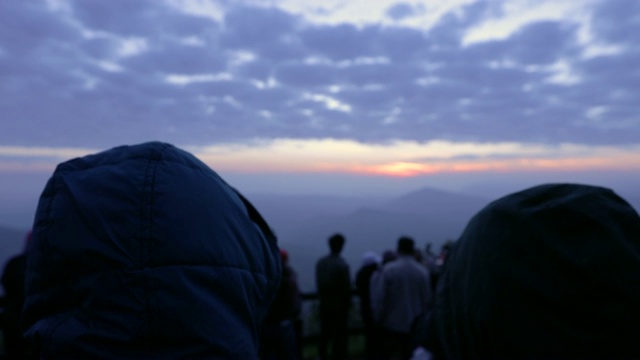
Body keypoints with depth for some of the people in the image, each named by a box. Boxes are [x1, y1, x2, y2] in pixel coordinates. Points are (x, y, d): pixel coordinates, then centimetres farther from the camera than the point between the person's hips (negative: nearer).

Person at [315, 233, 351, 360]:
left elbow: (318, 283, 0)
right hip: (339, 304, -5)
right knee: (339, 335, 6)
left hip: (324, 303, 5)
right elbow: (346, 287, -15)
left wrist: (322, 297, 10)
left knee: (324, 333, 18)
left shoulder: (320, 262, -4)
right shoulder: (342, 265, -19)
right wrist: (348, 303, 0)